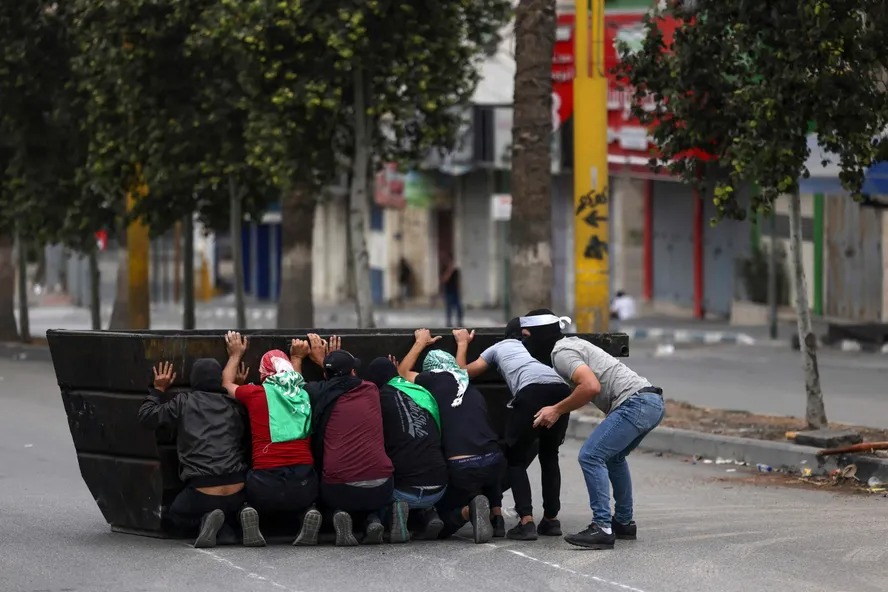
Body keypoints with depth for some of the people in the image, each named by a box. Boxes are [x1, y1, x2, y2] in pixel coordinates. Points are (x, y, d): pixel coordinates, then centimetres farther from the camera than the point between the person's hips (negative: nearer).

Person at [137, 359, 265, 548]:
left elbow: (146, 416, 11)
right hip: (237, 492, 2)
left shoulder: (184, 402, 3)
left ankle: (206, 519, -5)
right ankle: (242, 513, -1)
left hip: (201, 493, -2)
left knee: (177, 514, 30)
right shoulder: (233, 405, 9)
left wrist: (158, 389, 28)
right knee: (234, 504, 38)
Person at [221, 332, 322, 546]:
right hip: (304, 484, 1)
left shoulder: (255, 394, 3)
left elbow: (227, 383, 27)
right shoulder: (303, 396, 10)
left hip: (266, 486, -1)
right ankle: (307, 514, -3)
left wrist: (235, 355, 42)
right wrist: (296, 357, 50)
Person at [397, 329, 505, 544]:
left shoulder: (434, 381, 10)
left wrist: (421, 342, 44)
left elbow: (403, 372, 30)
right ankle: (497, 516, 18)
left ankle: (470, 509, -15)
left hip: (461, 467, -4)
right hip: (494, 460, 4)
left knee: (442, 526, 15)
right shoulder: (473, 391, 19)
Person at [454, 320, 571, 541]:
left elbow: (463, 372, 36)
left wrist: (462, 344, 51)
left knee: (516, 458, 10)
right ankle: (551, 520, 18)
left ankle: (526, 522, -7)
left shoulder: (499, 348, 32)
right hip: (561, 389, 3)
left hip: (531, 390, -3)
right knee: (549, 455, 24)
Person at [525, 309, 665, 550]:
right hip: (653, 402, 10)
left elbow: (591, 386, -20)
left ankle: (602, 528, -15)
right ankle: (624, 522, 32)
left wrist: (557, 410, -12)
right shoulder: (571, 344, 25)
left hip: (635, 402, -10)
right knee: (613, 456, 27)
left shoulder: (561, 353, -6)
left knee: (590, 456, -12)